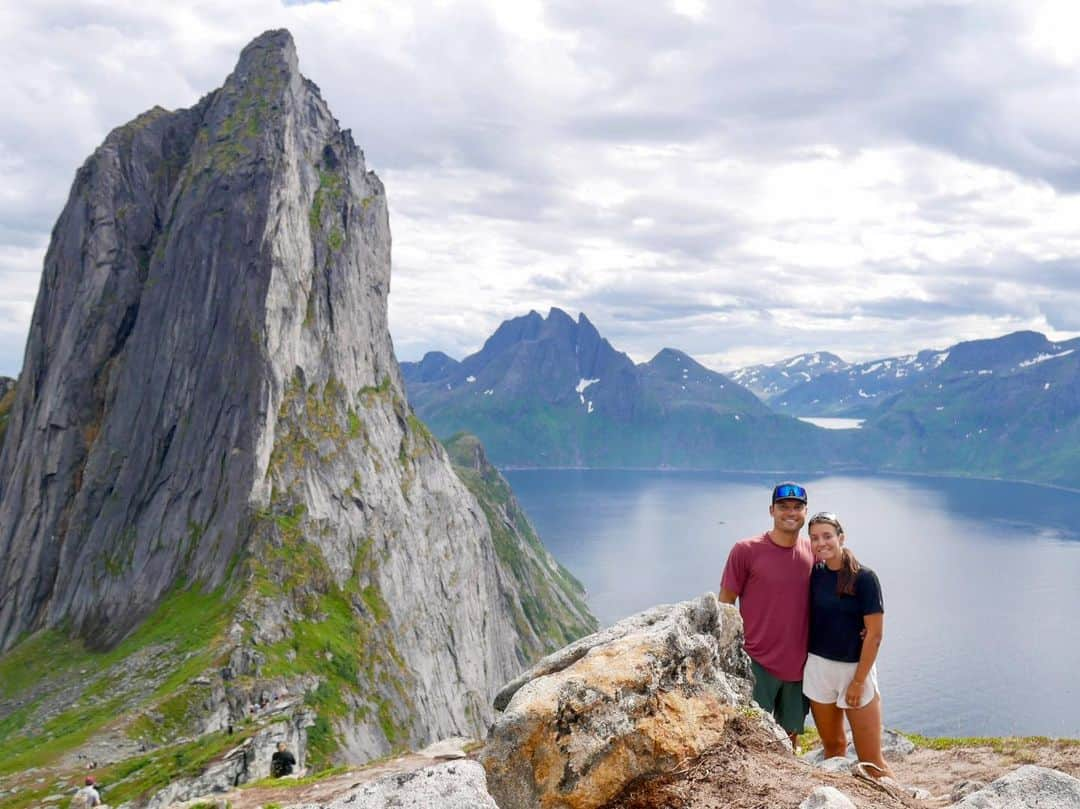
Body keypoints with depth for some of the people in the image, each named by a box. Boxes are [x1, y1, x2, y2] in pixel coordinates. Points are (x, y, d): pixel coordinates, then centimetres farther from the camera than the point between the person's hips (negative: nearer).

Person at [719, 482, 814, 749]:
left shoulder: (814, 551, 2)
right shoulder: (746, 551, -10)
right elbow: (725, 605, -6)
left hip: (798, 663, 4)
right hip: (757, 663, -4)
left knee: (791, 732, 18)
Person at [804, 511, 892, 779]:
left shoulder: (864, 578, -10)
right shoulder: (815, 576, 3)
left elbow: (874, 634, -11)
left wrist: (858, 681, -11)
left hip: (856, 668, -4)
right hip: (818, 668, 4)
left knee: (871, 760, -4)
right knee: (833, 747, 15)